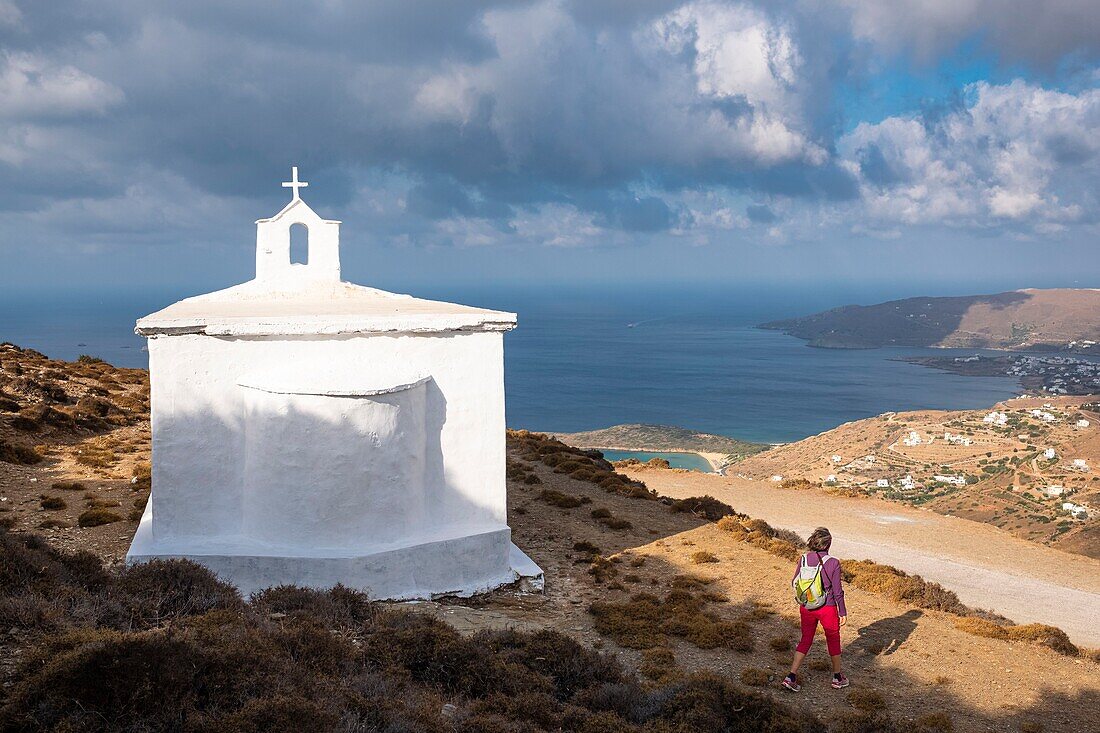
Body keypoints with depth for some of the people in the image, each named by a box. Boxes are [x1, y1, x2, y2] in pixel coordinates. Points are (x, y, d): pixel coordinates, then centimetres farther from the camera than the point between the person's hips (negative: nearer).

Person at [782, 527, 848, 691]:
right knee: (833, 640, 19)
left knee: (806, 640, 17)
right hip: (827, 608, -3)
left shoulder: (803, 559, -9)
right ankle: (838, 677, 35)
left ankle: (791, 676, 8)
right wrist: (843, 612, -2)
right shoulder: (833, 563, -19)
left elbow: (795, 583, 2)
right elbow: (837, 591, -13)